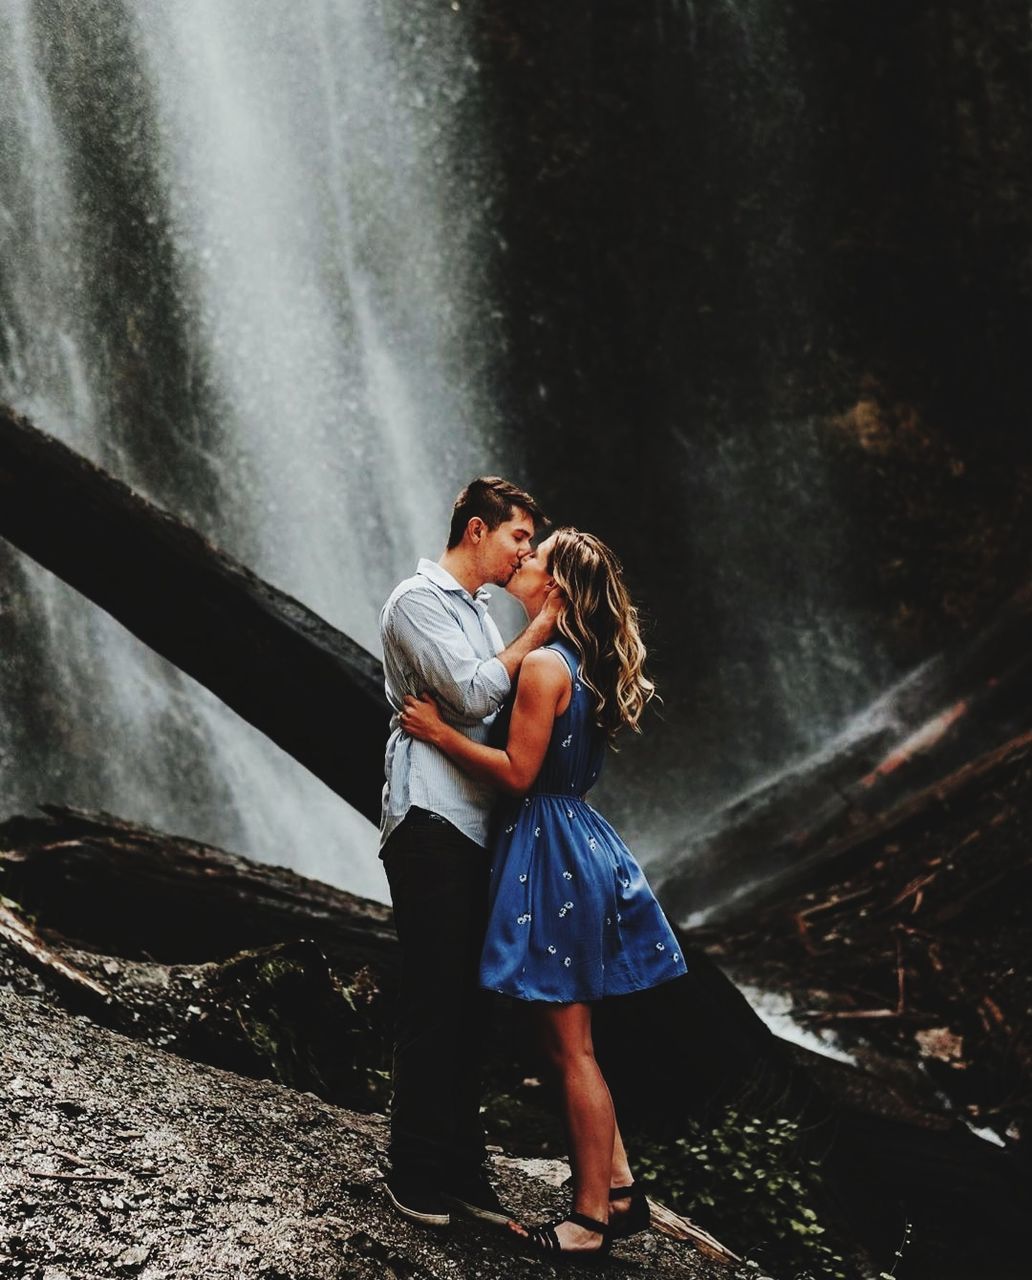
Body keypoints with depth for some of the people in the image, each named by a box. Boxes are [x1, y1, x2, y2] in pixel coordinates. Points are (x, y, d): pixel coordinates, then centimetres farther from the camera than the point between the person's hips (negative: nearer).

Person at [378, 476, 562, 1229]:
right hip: (431, 822, -9)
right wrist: (539, 630, -9)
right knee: (433, 1002, -5)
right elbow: (474, 694, -17)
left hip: (474, 824, 9)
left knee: (466, 1002, 10)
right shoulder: (419, 601, -7)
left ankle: (461, 1168, 17)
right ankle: (416, 1174, 5)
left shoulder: (476, 612, 21)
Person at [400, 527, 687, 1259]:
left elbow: (518, 773, -18)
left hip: (549, 854, -10)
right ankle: (621, 1192, 21)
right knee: (569, 1041, 16)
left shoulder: (545, 664, -16)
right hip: (580, 843, 10)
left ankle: (593, 1219, 6)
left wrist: (440, 732, -12)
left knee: (570, 1047, -2)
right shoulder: (582, 665, 13)